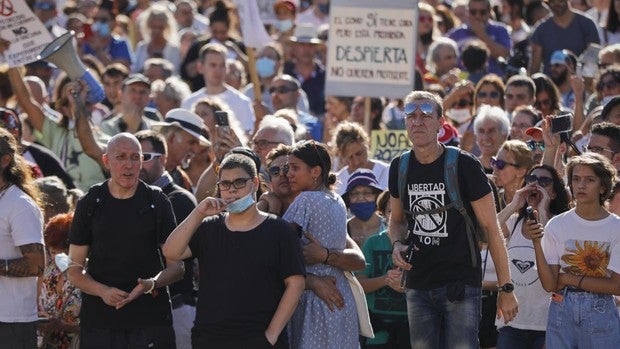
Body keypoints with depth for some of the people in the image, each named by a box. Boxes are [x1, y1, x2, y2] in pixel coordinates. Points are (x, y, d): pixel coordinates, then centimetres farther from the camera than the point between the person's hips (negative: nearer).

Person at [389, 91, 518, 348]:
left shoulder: (464, 166, -9)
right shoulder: (400, 168, 6)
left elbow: (491, 228, -6)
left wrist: (505, 289, -8)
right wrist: (398, 245, -2)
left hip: (461, 285, -5)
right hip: (418, 286, 5)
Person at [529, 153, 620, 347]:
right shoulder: (557, 225, 2)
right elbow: (549, 284, -3)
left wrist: (569, 279, -8)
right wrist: (537, 243, -15)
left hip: (600, 313, -1)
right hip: (561, 313, 1)